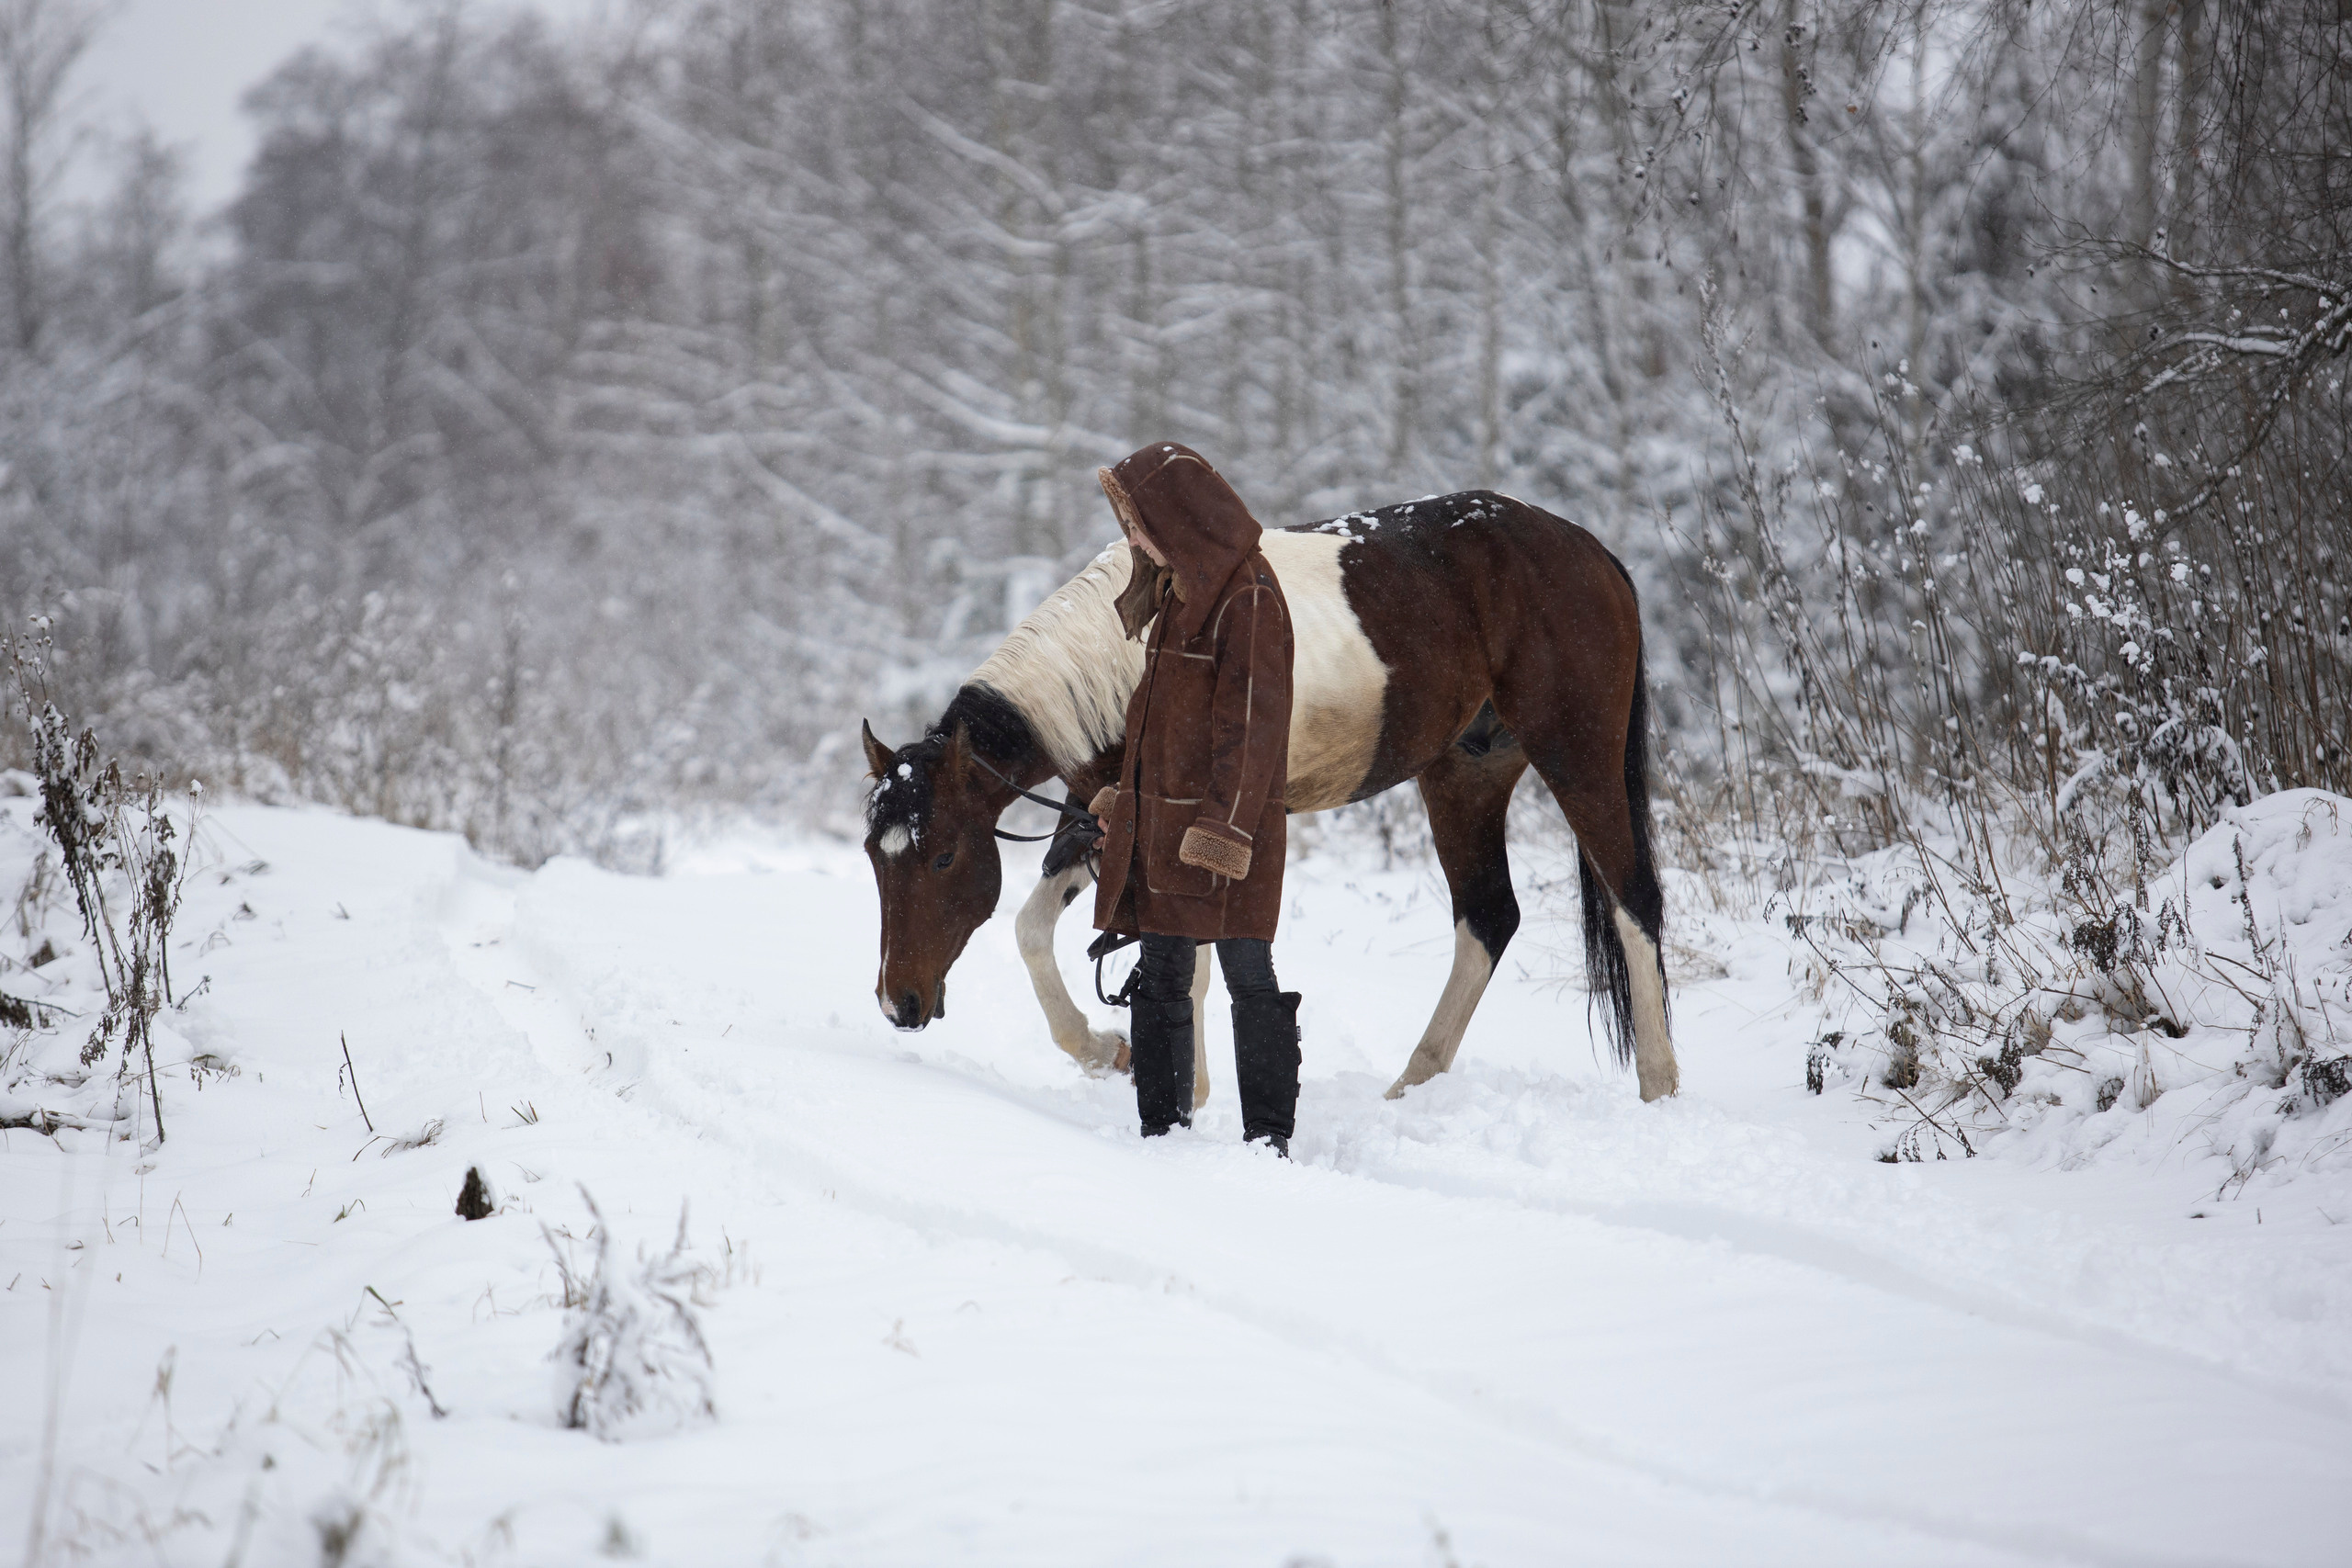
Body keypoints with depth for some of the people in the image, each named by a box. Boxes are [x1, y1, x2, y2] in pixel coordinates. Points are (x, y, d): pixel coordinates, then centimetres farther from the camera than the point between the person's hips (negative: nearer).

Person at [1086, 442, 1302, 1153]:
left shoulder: (1248, 599, -13)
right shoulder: (1178, 593, 15)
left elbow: (1252, 725, -18)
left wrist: (1224, 827, -22)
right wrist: (1126, 794, 22)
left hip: (1222, 826, -9)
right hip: (1161, 819, 10)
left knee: (1248, 975, -5)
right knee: (1159, 979, 12)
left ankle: (1269, 1135, -2)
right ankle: (1164, 1127, 19)